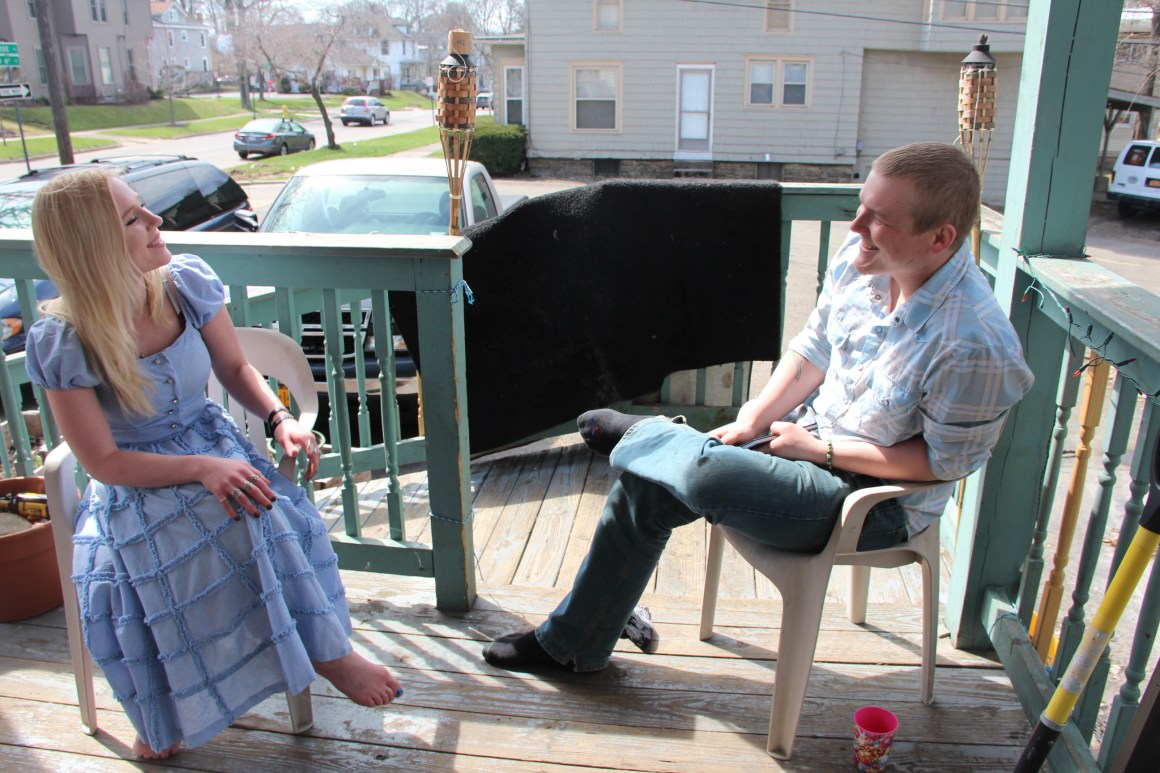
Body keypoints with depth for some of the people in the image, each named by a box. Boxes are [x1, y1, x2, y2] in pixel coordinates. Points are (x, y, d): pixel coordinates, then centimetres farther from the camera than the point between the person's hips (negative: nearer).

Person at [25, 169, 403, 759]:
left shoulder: (187, 282, -9)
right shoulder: (60, 342, -18)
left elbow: (236, 368, 4)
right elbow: (104, 462, -14)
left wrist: (280, 420, -15)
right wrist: (201, 468, -27)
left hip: (213, 445, 2)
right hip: (134, 485, -2)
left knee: (272, 512, -29)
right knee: (120, 578, -29)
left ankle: (329, 651, -10)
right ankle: (160, 719, -1)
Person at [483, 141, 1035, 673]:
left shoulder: (975, 346, -29)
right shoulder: (863, 256, -9)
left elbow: (943, 461, -19)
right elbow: (814, 348, 3)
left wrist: (820, 449, -18)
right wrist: (750, 420, -6)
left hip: (875, 502, -6)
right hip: (809, 431, 7)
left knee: (704, 472, -30)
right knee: (644, 488, -3)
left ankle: (647, 436, 9)